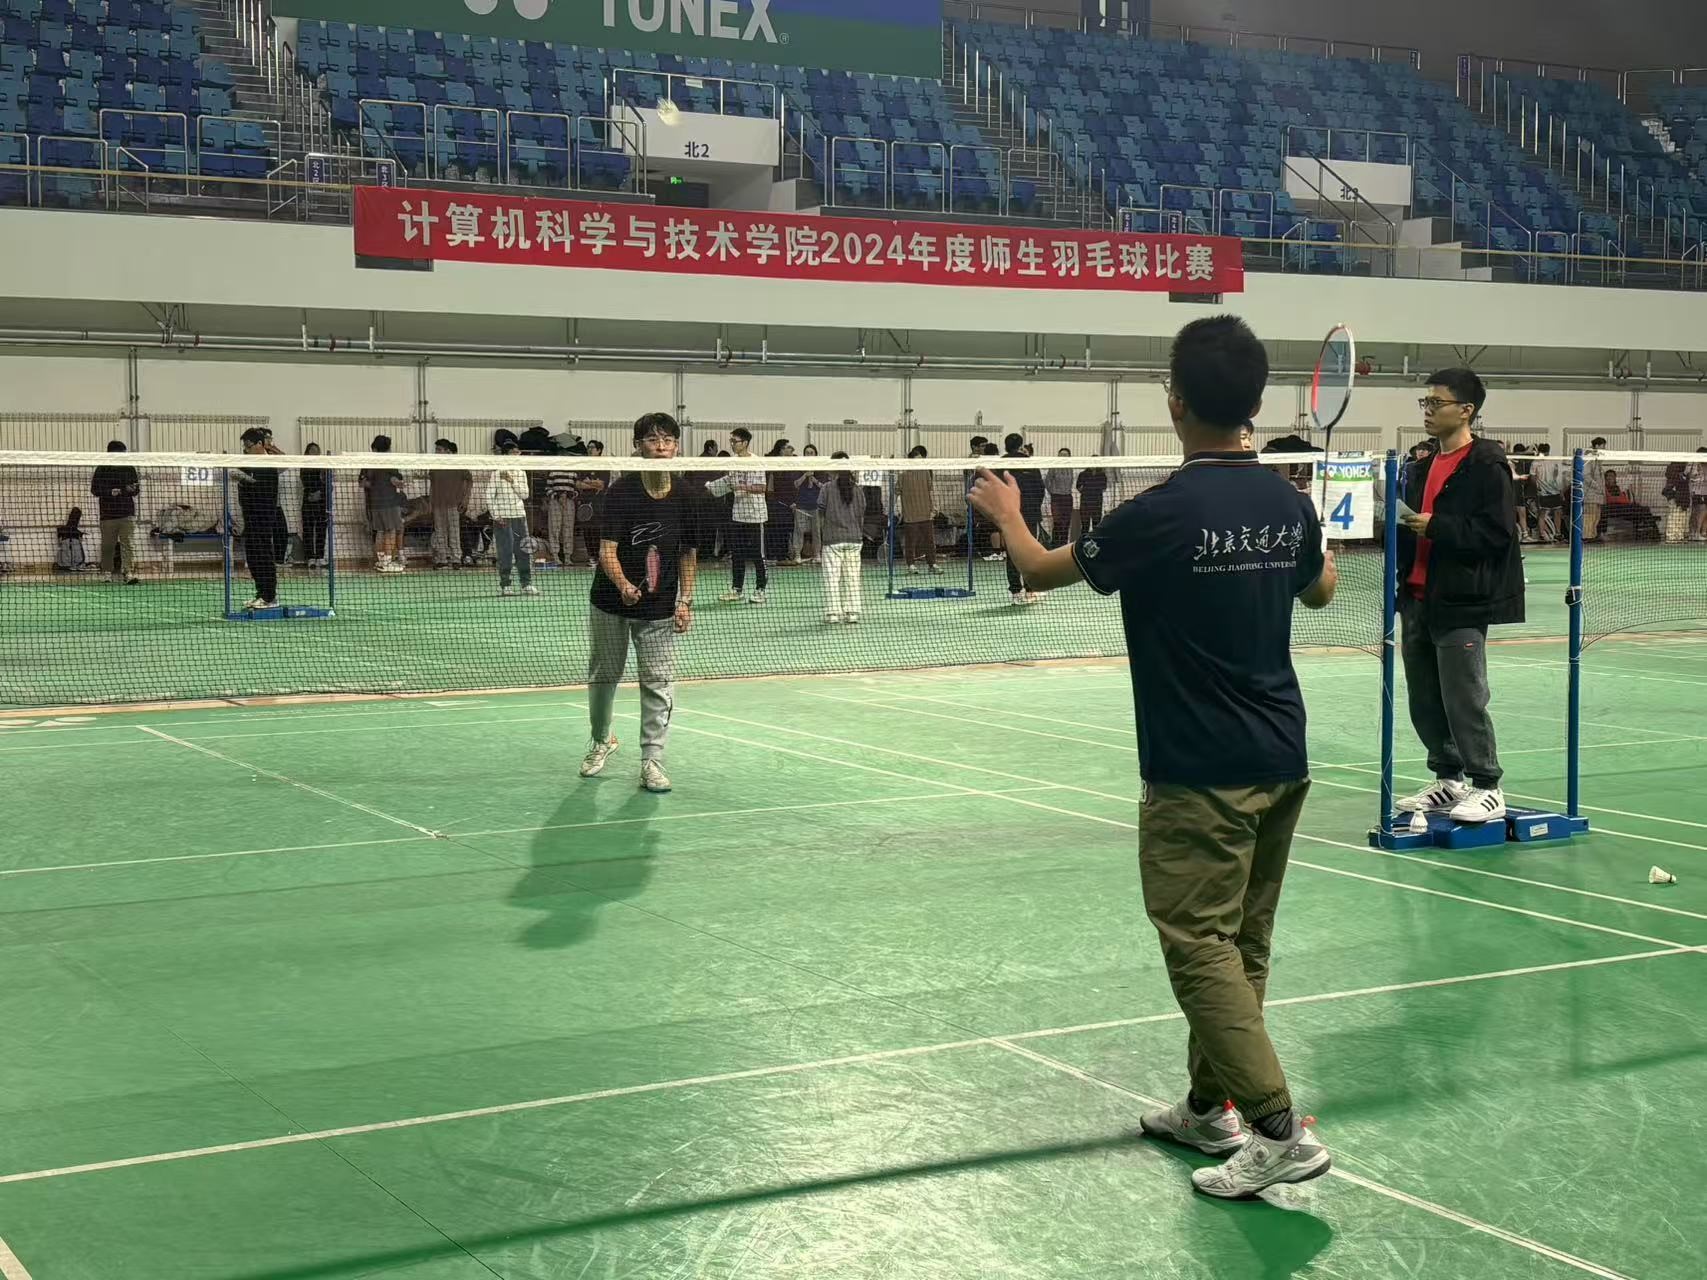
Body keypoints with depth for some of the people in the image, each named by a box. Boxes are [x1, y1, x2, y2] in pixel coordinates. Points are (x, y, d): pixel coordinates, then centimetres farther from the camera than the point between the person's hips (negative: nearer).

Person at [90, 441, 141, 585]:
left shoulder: (129, 469, 8)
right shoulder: (101, 470, 2)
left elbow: (136, 489, 11)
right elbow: (94, 489, -2)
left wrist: (131, 489, -13)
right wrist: (111, 492, -17)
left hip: (127, 514, 1)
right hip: (108, 514, -1)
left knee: (128, 544, -9)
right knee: (107, 546, 5)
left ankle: (129, 573, -14)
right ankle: (107, 573, 16)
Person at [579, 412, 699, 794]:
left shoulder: (685, 500, -3)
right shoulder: (620, 492, -14)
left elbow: (688, 554, 9)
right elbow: (607, 551, -21)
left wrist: (685, 599, 0)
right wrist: (623, 585, -39)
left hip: (660, 608, 2)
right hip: (611, 603, -1)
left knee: (659, 683, -6)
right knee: (604, 675, 14)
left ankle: (651, 760, 1)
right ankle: (601, 741, 38)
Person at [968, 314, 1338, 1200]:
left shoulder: (1163, 513, -17)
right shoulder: (1288, 504, 2)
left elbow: (1041, 570, -1)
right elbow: (1321, 591, 24)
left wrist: (1006, 513, 19)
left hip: (1200, 774, -7)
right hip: (1281, 762, 7)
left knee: (1202, 946, -3)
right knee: (1241, 944, 16)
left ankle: (1279, 1132, -10)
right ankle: (1209, 1106, 28)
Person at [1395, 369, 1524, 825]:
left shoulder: (1487, 466, -10)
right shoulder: (1424, 466, 16)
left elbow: (1496, 532, -17)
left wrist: (1435, 527, -20)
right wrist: (1400, 521, 3)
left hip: (1461, 602, -8)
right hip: (1419, 597, 8)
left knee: (1464, 698, -7)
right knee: (1424, 700, 12)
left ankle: (1487, 788, 3)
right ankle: (1448, 780, 23)